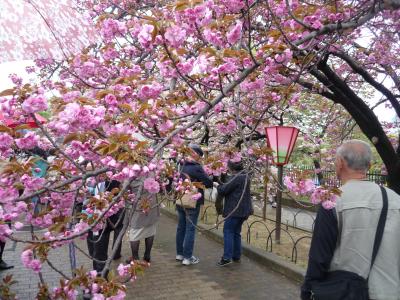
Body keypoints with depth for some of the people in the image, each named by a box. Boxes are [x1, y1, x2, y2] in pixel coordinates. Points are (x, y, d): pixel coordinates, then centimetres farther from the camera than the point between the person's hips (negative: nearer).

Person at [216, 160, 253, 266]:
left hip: (235, 209, -9)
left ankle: (227, 257, -3)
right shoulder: (246, 176, 12)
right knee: (236, 232, 16)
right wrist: (222, 186, 9)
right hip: (244, 209, 9)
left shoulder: (236, 177, -17)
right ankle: (236, 256, 22)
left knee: (228, 231, -2)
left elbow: (223, 190, -16)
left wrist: (218, 186, 4)